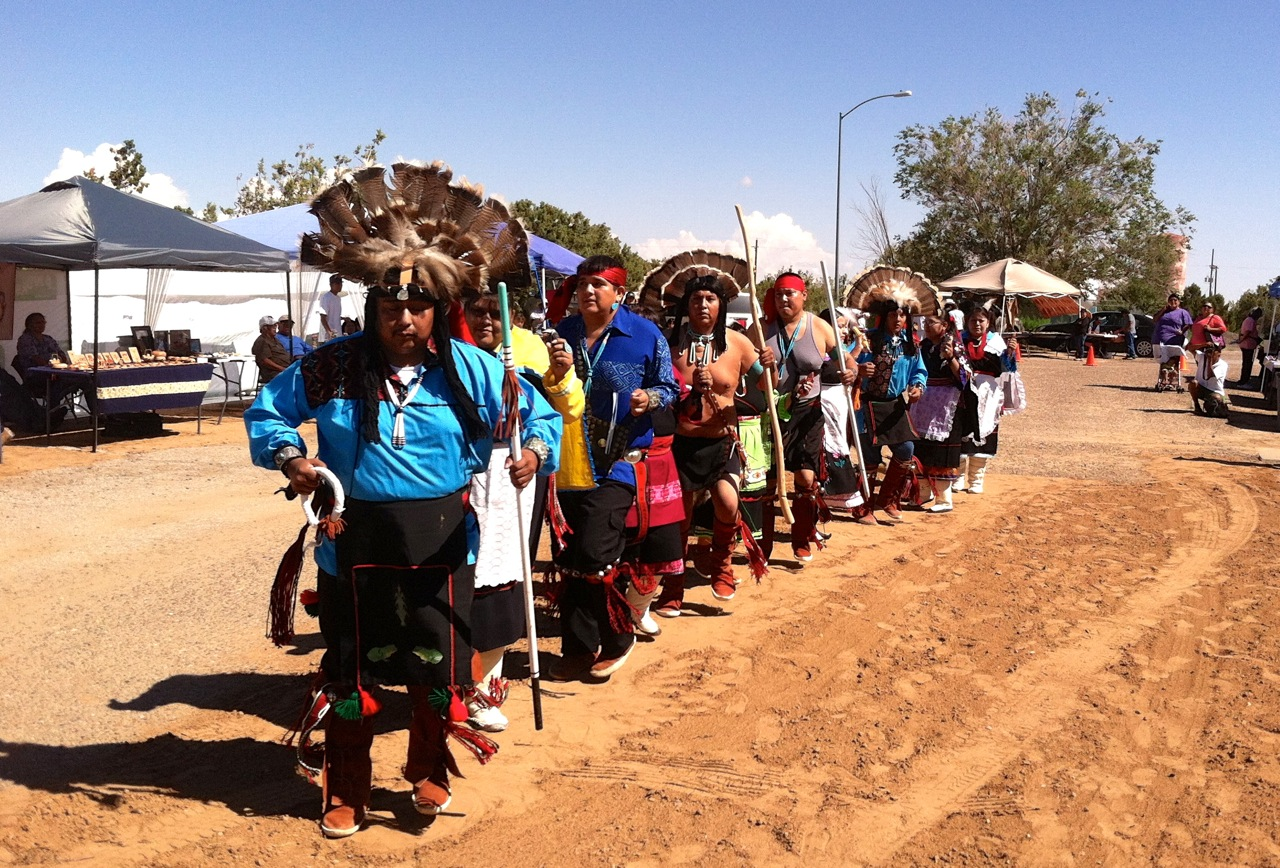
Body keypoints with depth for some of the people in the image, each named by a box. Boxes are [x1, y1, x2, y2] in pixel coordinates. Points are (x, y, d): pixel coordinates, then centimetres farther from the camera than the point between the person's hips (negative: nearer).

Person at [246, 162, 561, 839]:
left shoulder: (470, 369, -3)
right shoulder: (334, 366, -3)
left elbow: (538, 414, 4)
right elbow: (266, 411, 9)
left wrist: (535, 450, -18)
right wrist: (288, 454, -9)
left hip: (441, 544, 0)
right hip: (356, 544, 0)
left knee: (439, 667, 9)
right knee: (351, 669, 10)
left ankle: (428, 774, 36)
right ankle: (346, 792, 30)